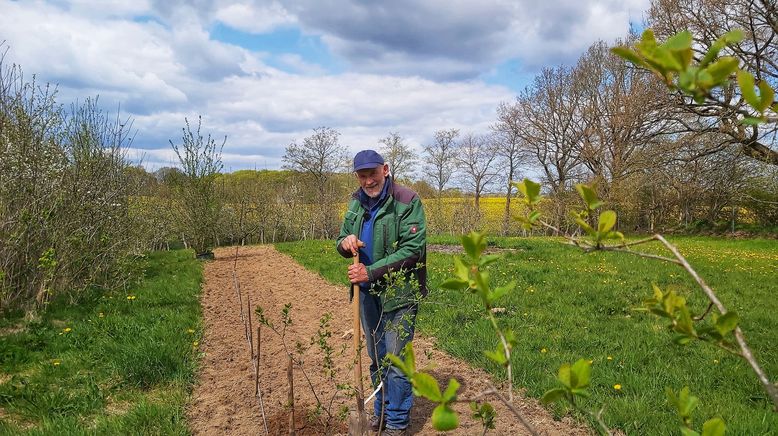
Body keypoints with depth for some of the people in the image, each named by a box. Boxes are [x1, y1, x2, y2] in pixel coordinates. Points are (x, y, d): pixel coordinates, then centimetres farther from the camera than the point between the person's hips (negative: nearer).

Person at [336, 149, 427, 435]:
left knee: (395, 359, 0)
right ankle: (381, 410, 36)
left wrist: (371, 271, -24)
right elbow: (342, 239, 12)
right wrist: (345, 243, -13)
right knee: (376, 358, 19)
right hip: (367, 292, 6)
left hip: (398, 292, -6)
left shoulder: (407, 202, -15)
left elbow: (412, 250, -20)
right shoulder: (356, 202, 7)